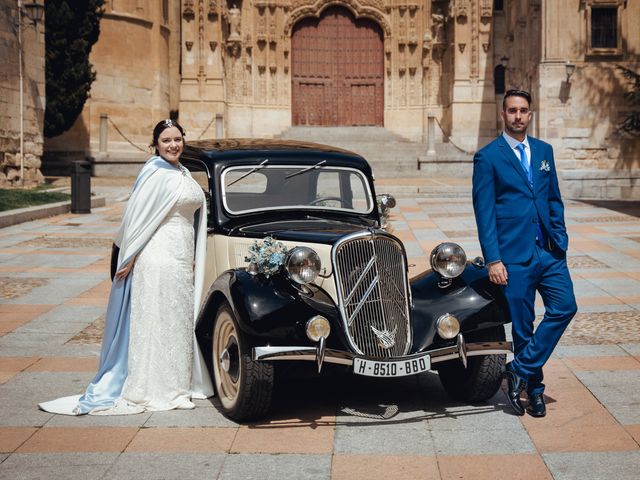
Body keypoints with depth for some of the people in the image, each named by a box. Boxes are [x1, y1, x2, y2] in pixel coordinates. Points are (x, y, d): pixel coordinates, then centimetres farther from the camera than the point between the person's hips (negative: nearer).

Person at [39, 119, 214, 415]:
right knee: (155, 322, -4)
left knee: (178, 323, 14)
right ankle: (150, 392, 1)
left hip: (181, 260, 9)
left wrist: (193, 260, 15)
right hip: (158, 260, -9)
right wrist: (128, 259, -15)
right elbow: (138, 216, -15)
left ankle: (175, 384, 23)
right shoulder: (156, 173, -13)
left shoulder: (182, 173, 15)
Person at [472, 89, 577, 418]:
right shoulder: (487, 157, -3)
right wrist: (492, 260, -11)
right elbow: (484, 211, -6)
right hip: (514, 256, -5)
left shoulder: (543, 151, 13)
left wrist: (560, 239, 7)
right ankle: (534, 389, 17)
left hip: (549, 251, 5)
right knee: (523, 325, 2)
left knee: (564, 307, -9)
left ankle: (520, 369, 1)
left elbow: (554, 199, 17)